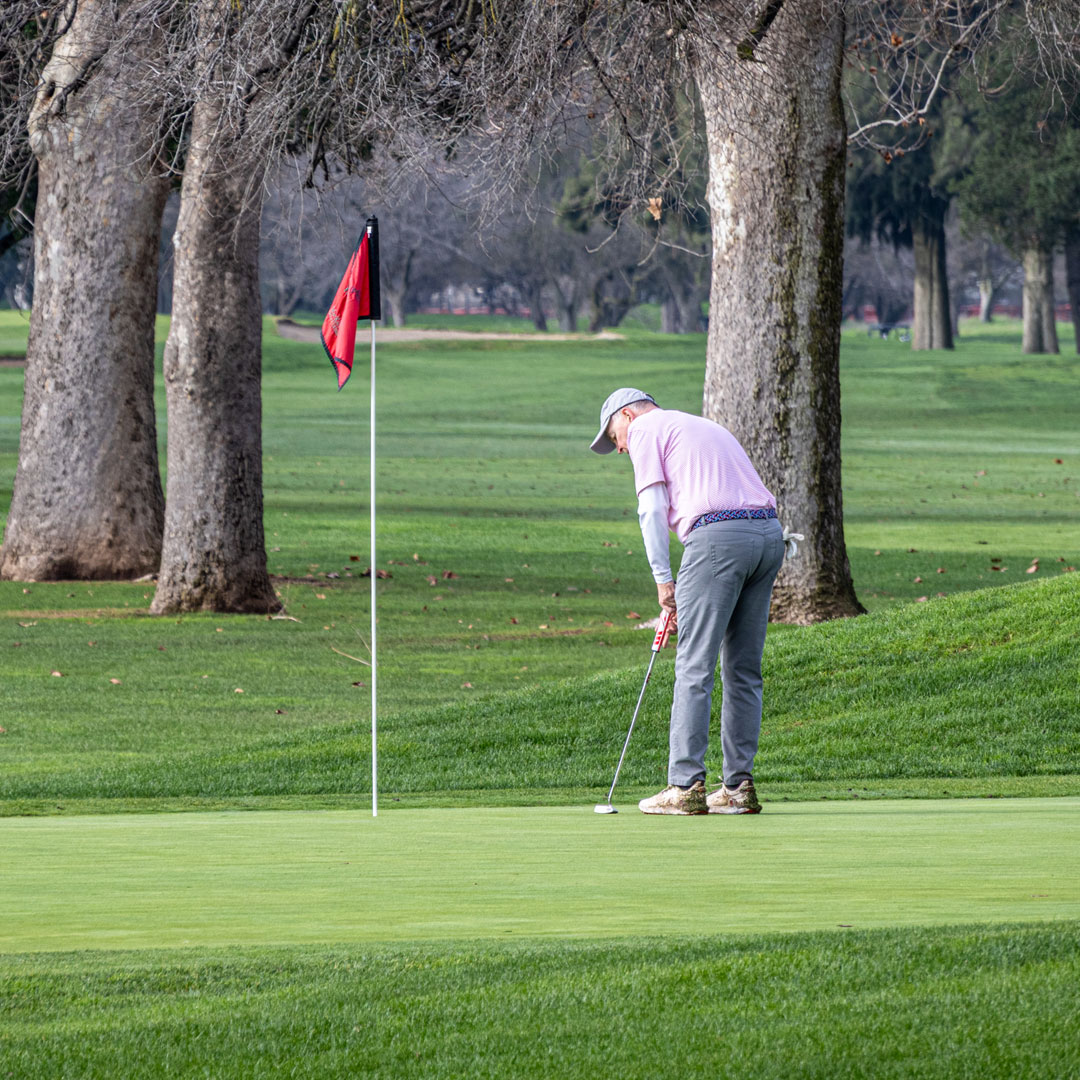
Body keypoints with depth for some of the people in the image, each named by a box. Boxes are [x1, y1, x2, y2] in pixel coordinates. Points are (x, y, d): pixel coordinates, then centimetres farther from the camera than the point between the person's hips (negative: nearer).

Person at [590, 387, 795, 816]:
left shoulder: (646, 430, 10)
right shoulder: (706, 427, 33)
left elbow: (652, 510, -2)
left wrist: (663, 579, 3)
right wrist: (692, 595, 24)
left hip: (717, 538, -8)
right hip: (769, 535, 8)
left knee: (694, 668, -6)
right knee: (743, 670, 10)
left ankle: (686, 786, -9)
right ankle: (738, 787, 9)